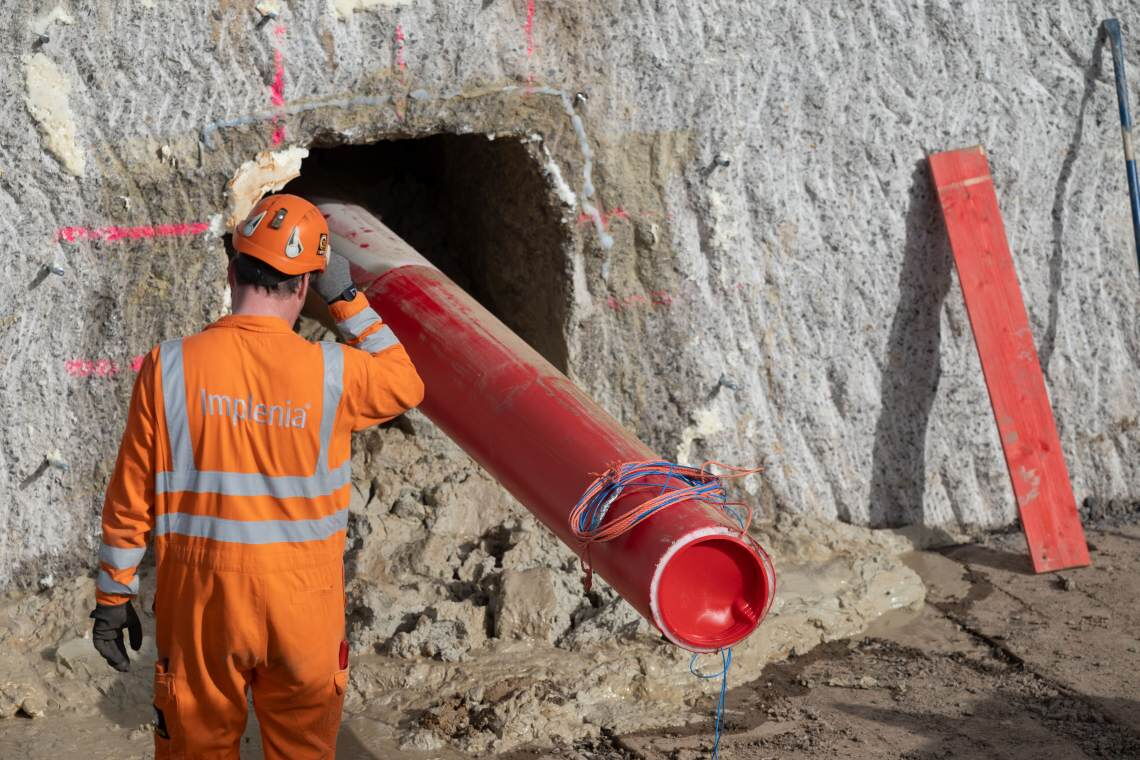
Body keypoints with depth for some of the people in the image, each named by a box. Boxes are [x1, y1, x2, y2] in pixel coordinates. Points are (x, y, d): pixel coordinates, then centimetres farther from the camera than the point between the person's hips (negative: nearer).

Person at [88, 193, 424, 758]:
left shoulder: (171, 367, -8)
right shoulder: (332, 372, -9)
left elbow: (131, 498, -3)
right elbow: (405, 384, 13)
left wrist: (113, 596, 7)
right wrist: (348, 301, 10)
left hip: (201, 601, 0)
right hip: (304, 606, 0)